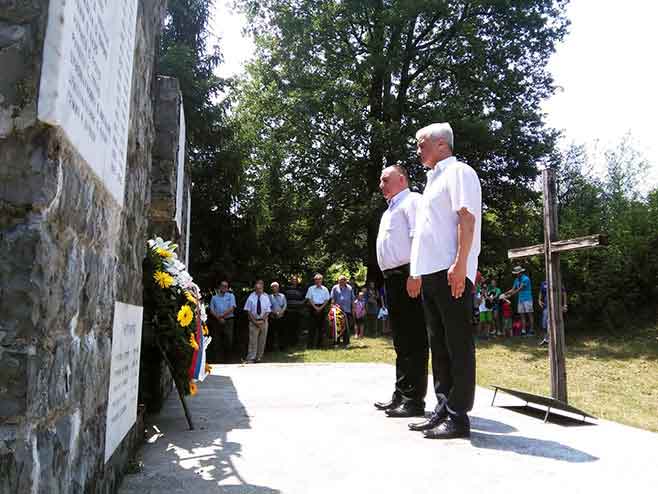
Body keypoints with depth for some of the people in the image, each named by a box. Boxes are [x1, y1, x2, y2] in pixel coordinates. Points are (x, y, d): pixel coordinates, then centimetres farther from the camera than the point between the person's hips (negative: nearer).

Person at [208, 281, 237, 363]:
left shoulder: (231, 296, 8)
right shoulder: (214, 297, 12)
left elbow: (232, 309, -4)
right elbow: (211, 310, 5)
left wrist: (222, 315, -11)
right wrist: (219, 318, -9)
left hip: (228, 321, -1)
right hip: (217, 321, 1)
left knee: (229, 341, -3)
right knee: (216, 341, 2)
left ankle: (227, 360, 5)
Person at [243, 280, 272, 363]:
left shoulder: (266, 297, -1)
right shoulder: (251, 297, -5)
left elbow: (268, 311, -1)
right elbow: (248, 311, -4)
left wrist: (262, 320, -13)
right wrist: (255, 321, -12)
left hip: (264, 321, 2)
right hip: (253, 321, -2)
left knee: (262, 341, 9)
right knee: (253, 340, -6)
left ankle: (258, 357, 22)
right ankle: (250, 359, -2)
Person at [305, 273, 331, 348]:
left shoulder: (325, 289, 7)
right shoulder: (311, 288, 3)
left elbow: (327, 300, 5)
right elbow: (309, 299, 0)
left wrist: (321, 308, -7)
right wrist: (315, 307, -10)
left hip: (322, 308, 2)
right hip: (313, 308, -2)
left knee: (322, 326, 2)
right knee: (313, 326, -4)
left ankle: (320, 343, 9)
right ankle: (310, 344, -1)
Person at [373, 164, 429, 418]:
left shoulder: (412, 200, -3)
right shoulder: (390, 209, 26)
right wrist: (389, 276, 17)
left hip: (407, 275, -10)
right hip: (392, 277, 10)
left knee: (413, 340, -7)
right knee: (400, 340, 14)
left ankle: (414, 400, -2)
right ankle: (401, 395, 22)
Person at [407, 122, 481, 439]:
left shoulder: (458, 172, -1)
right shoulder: (433, 180, 25)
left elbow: (467, 218, -14)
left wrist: (460, 264, -23)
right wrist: (418, 273, 22)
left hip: (451, 273, -9)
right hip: (430, 272, 9)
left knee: (457, 345, -5)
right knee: (439, 345, 11)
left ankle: (458, 417, 1)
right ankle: (443, 410, 18)